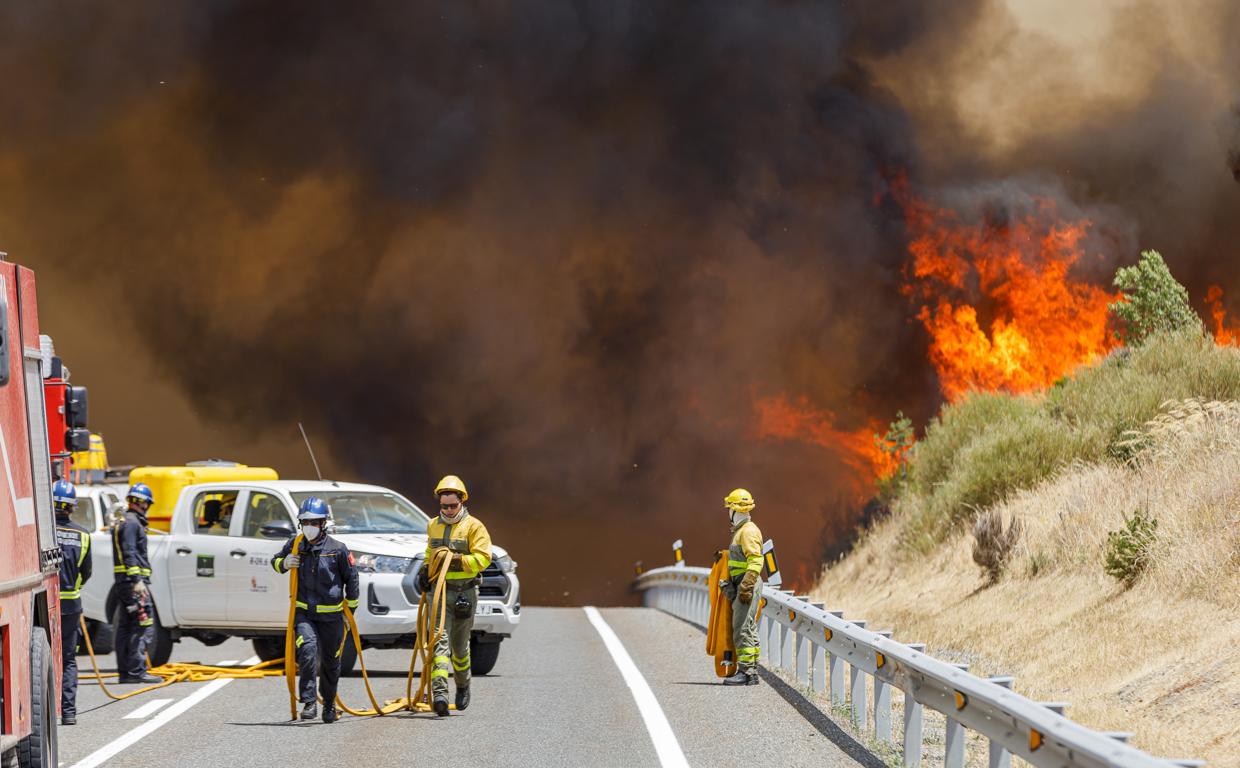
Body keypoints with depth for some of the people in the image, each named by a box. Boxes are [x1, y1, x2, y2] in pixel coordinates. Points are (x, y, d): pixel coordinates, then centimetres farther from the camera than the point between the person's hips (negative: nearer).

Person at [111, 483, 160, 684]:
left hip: (125, 582, 11)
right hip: (134, 579, -11)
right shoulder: (131, 523, -9)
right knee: (144, 626, -13)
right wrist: (137, 581, -23)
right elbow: (130, 553, -18)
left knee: (126, 626, 10)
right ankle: (136, 670, -17)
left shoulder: (125, 522, 23)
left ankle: (125, 671, 12)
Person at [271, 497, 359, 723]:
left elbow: (351, 577, 5)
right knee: (308, 649, -24)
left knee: (331, 662, 10)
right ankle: (309, 703, -22)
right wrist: (283, 563, -6)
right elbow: (276, 562, 18)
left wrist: (351, 608, 8)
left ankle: (329, 705, 31)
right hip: (303, 612, 0)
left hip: (331, 614, 0)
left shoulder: (337, 549, -7)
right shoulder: (294, 545, 0)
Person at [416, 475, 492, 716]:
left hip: (464, 593, -2)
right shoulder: (434, 526, 14)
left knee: (460, 644, 10)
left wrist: (456, 559, -23)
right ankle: (439, 692, -24)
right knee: (440, 640, -13)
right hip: (439, 590, 2)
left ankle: (463, 685, 36)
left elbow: (483, 558, -13)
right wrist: (426, 567, 12)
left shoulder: (473, 526, -3)